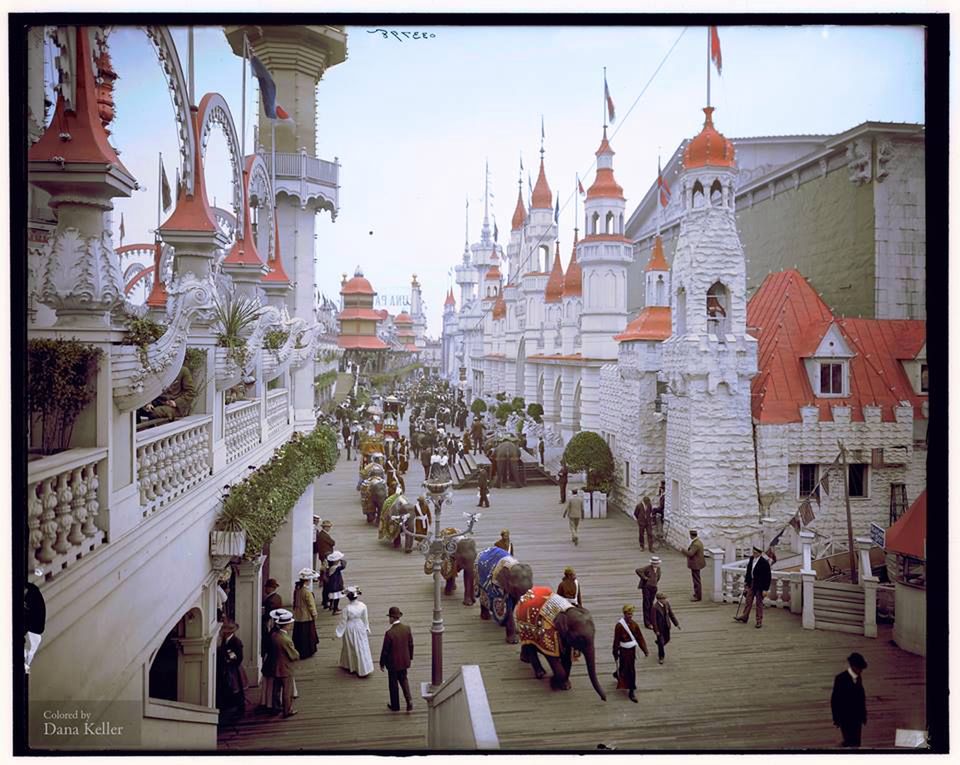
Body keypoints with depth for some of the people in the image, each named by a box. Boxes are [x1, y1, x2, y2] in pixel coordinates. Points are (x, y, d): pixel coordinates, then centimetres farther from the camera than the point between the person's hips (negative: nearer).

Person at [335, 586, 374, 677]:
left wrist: (337, 633, -3)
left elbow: (343, 622, -16)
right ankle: (364, 669, 22)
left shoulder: (347, 608, -26)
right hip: (360, 628, 3)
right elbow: (365, 619, -3)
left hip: (350, 629, -3)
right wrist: (367, 628, 13)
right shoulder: (363, 605, -16)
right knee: (362, 648, 16)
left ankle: (350, 667, 36)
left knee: (350, 648, 19)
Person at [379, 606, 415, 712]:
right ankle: (409, 701, 13)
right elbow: (411, 645, 1)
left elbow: (385, 650, -17)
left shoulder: (389, 632, -26)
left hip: (393, 663, -4)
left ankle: (395, 706, 29)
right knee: (404, 679, 24)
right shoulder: (407, 628, -10)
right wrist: (410, 657, 16)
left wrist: (382, 663, -3)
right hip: (404, 661, 5)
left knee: (393, 684, 14)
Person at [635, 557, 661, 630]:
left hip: (654, 588, 6)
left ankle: (651, 621, 24)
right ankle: (647, 623, 0)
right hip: (646, 587, -6)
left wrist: (657, 582, 15)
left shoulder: (658, 568, 5)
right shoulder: (647, 568, -16)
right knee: (646, 605, -3)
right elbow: (638, 570, -27)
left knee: (651, 604, 14)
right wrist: (644, 577, -19)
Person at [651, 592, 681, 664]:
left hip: (666, 626, 6)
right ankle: (661, 657, 26)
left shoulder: (667, 603, -9)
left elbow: (671, 614, 3)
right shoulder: (655, 607, -27)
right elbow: (654, 619, -21)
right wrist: (656, 630, -17)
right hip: (659, 627, -6)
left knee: (667, 639, 21)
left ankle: (658, 643, 53)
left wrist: (676, 624, 4)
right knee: (661, 642, 5)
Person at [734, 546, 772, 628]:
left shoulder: (764, 563, -20)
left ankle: (759, 621, 17)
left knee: (759, 603, 6)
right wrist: (746, 582, 13)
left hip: (759, 585, -6)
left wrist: (765, 589, -17)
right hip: (751, 583, 6)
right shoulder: (751, 559, 0)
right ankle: (744, 617, 28)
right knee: (748, 601, 16)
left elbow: (767, 577, -17)